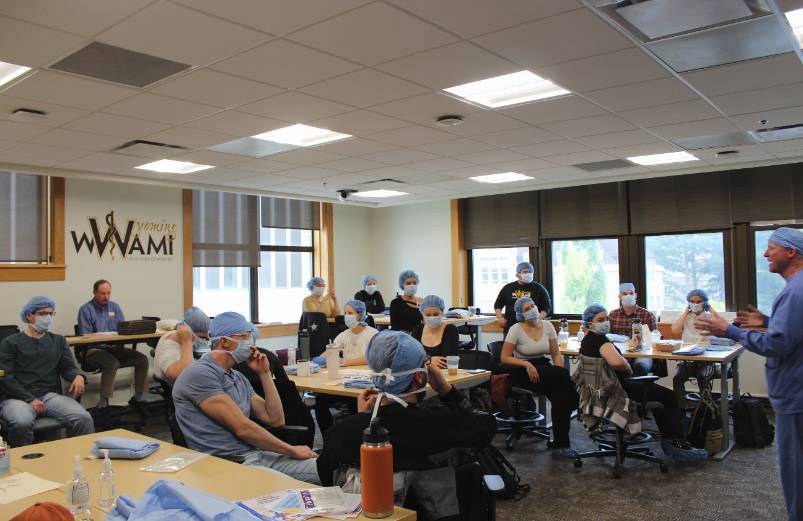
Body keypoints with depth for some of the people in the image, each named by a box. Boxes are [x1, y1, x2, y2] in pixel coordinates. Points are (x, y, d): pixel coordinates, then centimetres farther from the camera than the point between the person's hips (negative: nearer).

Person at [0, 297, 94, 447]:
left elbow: (68, 367, 12)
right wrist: (30, 399, -13)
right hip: (18, 397, -2)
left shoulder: (58, 341, 21)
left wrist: (78, 376, -14)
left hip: (51, 395, 2)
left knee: (84, 419, -25)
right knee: (22, 423, -36)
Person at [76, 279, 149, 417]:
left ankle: (138, 398, -3)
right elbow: (86, 337, -9)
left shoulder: (114, 307, 14)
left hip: (115, 348, 5)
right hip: (95, 349, -5)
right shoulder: (86, 310, -2)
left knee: (142, 359, -17)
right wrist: (107, 342, -23)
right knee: (112, 363, -37)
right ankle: (103, 404, -26)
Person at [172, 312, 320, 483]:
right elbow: (242, 428, -16)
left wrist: (264, 373, 9)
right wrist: (292, 450, -9)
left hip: (258, 455, 8)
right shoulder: (199, 374, -10)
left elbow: (276, 420, 14)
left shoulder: (238, 377, 17)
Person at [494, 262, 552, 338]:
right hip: (510, 328, 2)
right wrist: (500, 318, 0)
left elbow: (547, 307, 7)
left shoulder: (539, 289, 6)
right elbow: (498, 305, 17)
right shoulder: (508, 288, 10)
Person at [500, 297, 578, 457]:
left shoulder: (547, 326, 4)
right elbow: (504, 358, -9)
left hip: (545, 370, 5)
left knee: (560, 393, -28)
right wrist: (526, 364, -22)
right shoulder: (516, 330, -8)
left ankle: (560, 443, -16)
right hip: (522, 372, -4)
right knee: (564, 377, -28)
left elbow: (556, 354, 6)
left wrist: (560, 372, -12)